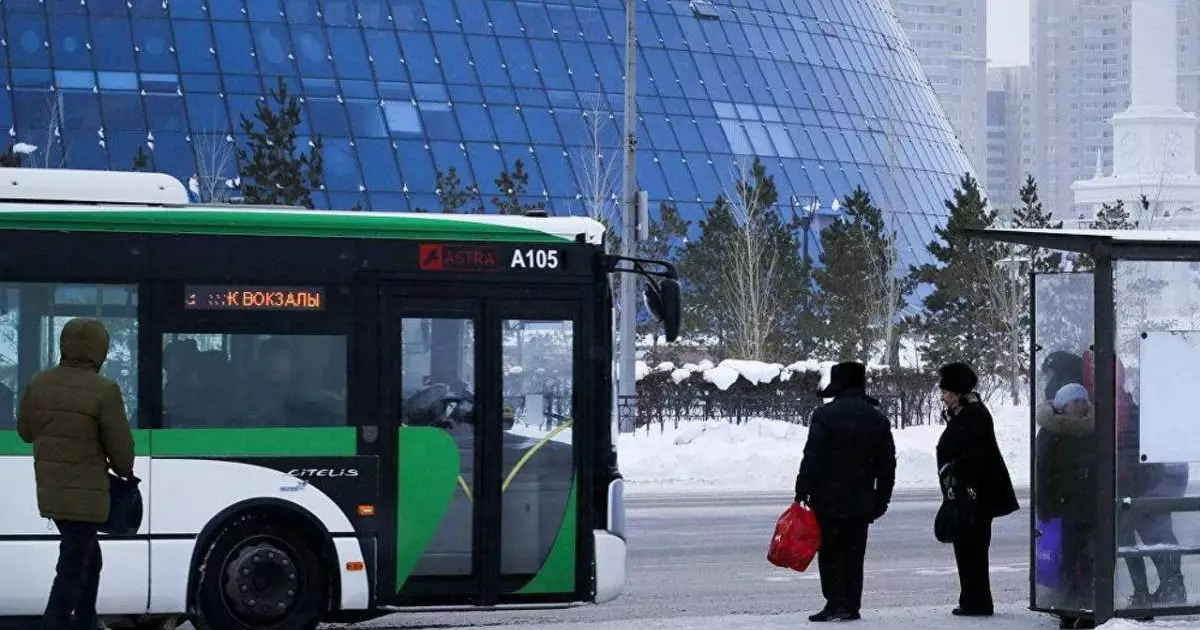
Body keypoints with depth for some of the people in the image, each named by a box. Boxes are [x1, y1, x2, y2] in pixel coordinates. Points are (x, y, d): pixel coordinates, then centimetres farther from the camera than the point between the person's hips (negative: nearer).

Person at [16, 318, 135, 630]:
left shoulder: (39, 383, -1)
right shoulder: (104, 391, -19)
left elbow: (26, 431, 14)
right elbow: (120, 447, -11)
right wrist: (124, 469, 10)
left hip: (50, 492, 7)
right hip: (84, 496, -7)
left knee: (88, 560, 23)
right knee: (72, 570, -3)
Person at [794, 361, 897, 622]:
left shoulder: (825, 415, -8)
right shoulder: (878, 419, 9)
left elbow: (812, 457, -12)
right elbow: (888, 465, 12)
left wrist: (803, 491, -7)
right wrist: (881, 501, 18)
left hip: (828, 500, -5)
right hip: (861, 501, 5)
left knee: (830, 551, -1)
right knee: (854, 554, 10)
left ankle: (836, 603, -9)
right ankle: (852, 606, 10)